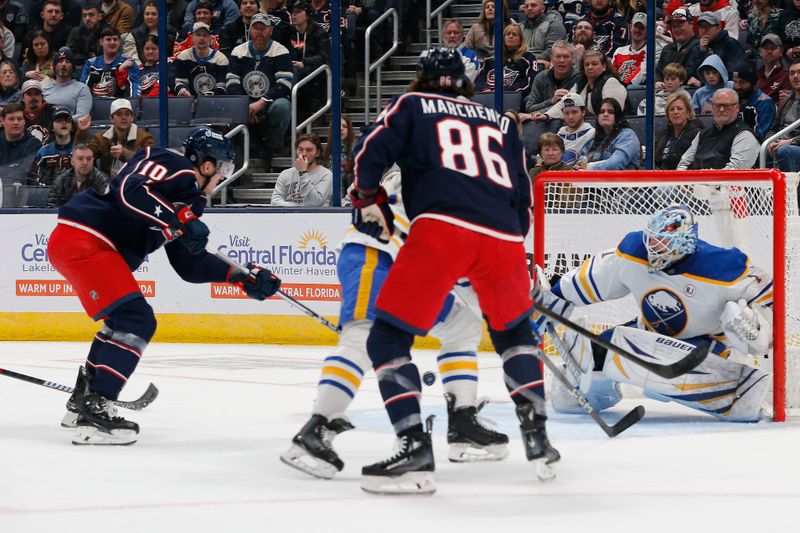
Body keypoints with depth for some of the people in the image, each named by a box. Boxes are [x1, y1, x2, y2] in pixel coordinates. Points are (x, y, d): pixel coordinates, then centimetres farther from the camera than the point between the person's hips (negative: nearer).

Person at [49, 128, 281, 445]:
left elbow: (189, 264, 24)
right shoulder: (175, 168, -5)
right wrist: (181, 220, -27)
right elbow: (130, 191, -23)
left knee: (124, 319, 25)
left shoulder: (185, 202, 23)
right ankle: (93, 416, -19)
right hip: (82, 239, -11)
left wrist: (244, 277, 19)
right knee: (136, 321, -14)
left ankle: (82, 401, 36)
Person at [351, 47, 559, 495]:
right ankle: (538, 439, 19)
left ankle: (415, 448, -13)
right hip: (504, 239, 4)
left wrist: (369, 199, 21)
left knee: (388, 337, 3)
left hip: (441, 228, -4)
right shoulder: (501, 123, 30)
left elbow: (371, 152, 7)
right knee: (514, 331, 29)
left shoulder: (412, 106, 20)